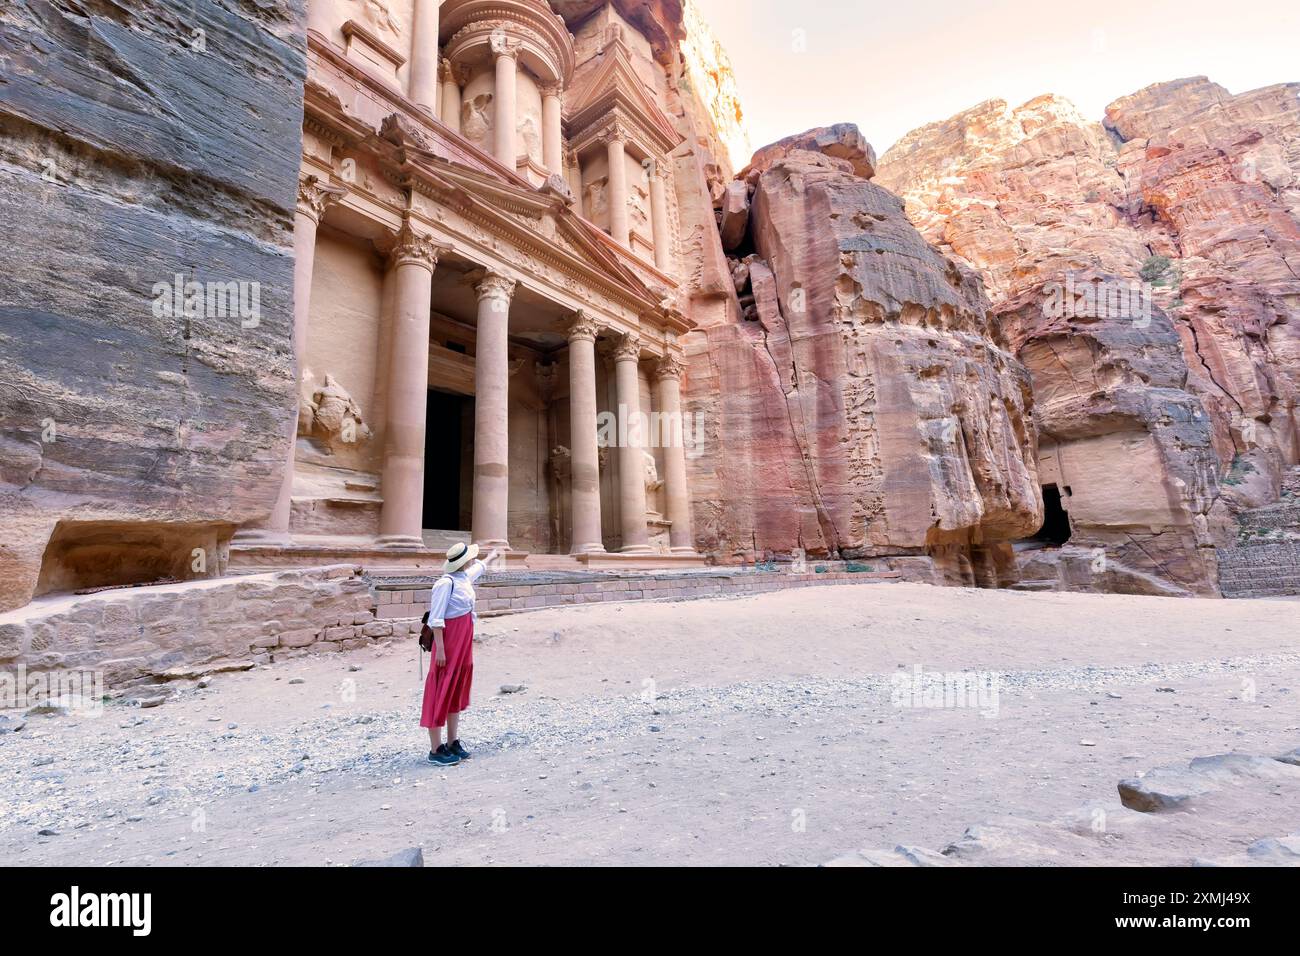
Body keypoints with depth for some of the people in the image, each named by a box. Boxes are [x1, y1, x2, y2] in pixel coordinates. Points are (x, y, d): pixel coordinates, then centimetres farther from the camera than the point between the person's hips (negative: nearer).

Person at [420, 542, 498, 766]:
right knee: (441, 693, -1)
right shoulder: (446, 583, -18)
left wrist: (490, 557, 50)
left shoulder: (465, 577, 7)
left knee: (458, 691, 14)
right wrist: (440, 648, -22)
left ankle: (453, 743, 24)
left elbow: (478, 567, 32)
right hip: (449, 642, -9)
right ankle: (436, 749, 7)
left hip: (464, 643, 9)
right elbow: (436, 619, -19)